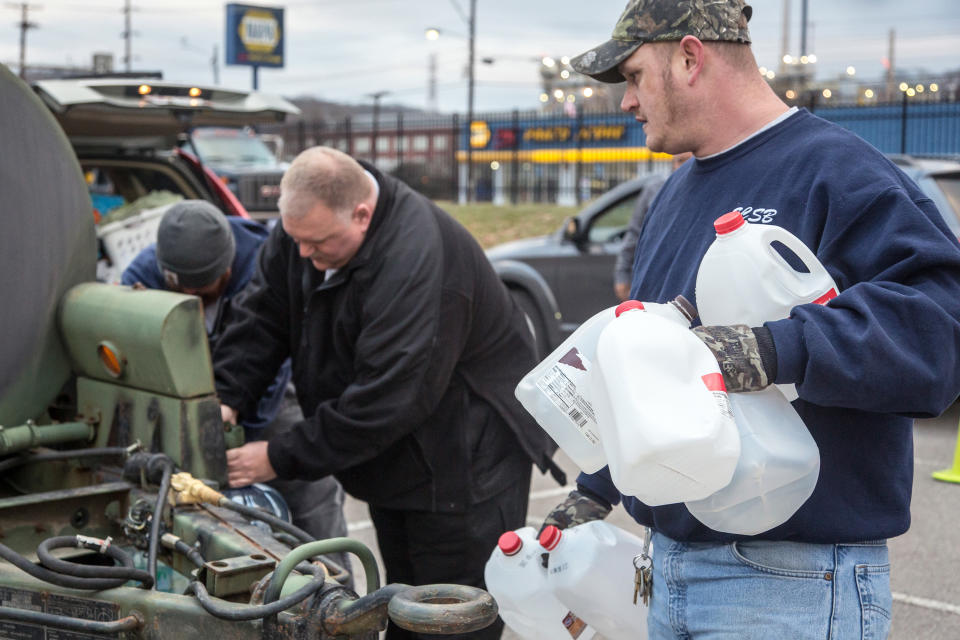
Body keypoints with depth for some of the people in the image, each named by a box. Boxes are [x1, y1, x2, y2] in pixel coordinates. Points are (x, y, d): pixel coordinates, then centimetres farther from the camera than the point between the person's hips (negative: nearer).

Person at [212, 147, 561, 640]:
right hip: (394, 460, 9)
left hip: (466, 459, -8)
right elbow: (262, 317, 2)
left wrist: (281, 459, -27)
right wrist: (225, 399, -13)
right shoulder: (308, 222, -6)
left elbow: (382, 403, -34)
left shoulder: (416, 261, -34)